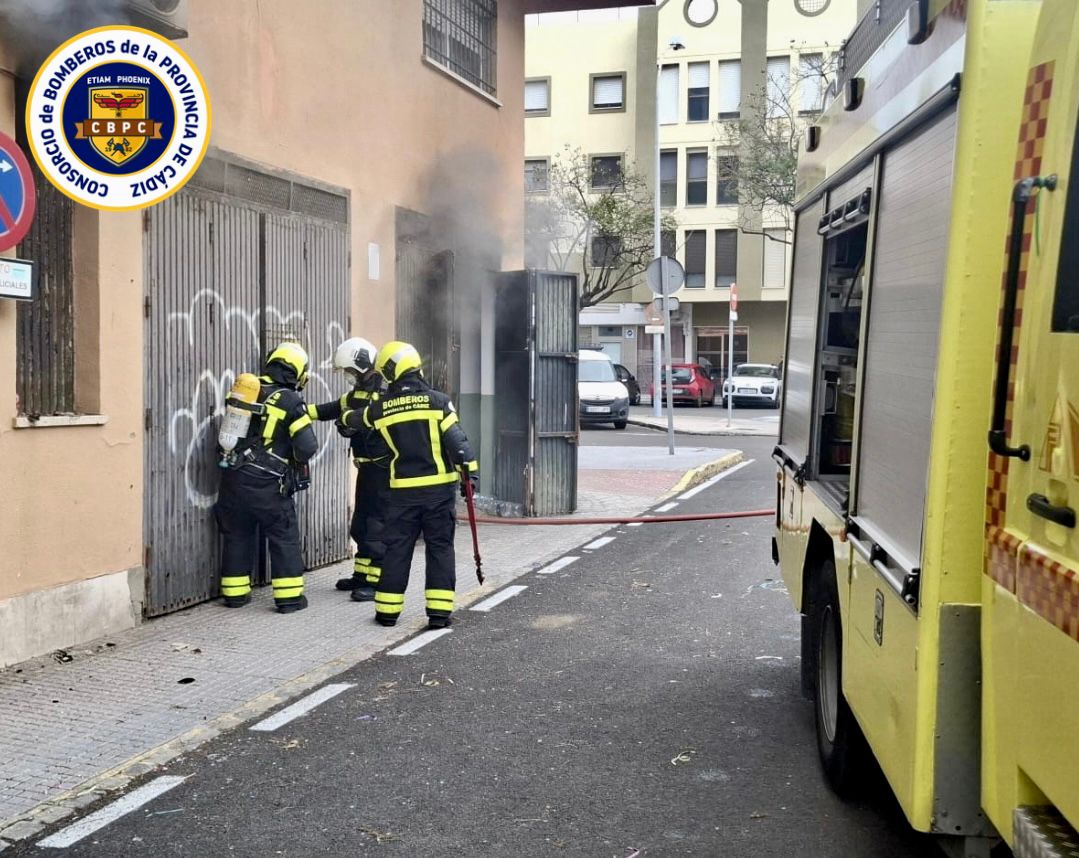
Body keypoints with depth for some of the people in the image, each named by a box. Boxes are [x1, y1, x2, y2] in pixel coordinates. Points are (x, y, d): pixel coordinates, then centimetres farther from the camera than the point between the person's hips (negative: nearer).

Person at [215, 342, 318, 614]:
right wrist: (296, 456, 11)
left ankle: (235, 592, 24)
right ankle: (289, 596, 6)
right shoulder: (291, 401, -8)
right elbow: (307, 447, -10)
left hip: (233, 477, 5)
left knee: (237, 535, 17)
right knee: (284, 538, 6)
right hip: (266, 484, -5)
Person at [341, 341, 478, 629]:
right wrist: (470, 470, -4)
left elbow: (357, 420, 24)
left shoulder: (382, 408, 3)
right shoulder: (437, 400, -6)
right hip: (439, 487, -1)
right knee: (440, 547, 5)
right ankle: (439, 612, 3)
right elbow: (456, 440, -11)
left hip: (403, 489, 1)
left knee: (397, 548, 11)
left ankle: (388, 610, 16)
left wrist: (344, 417, 46)